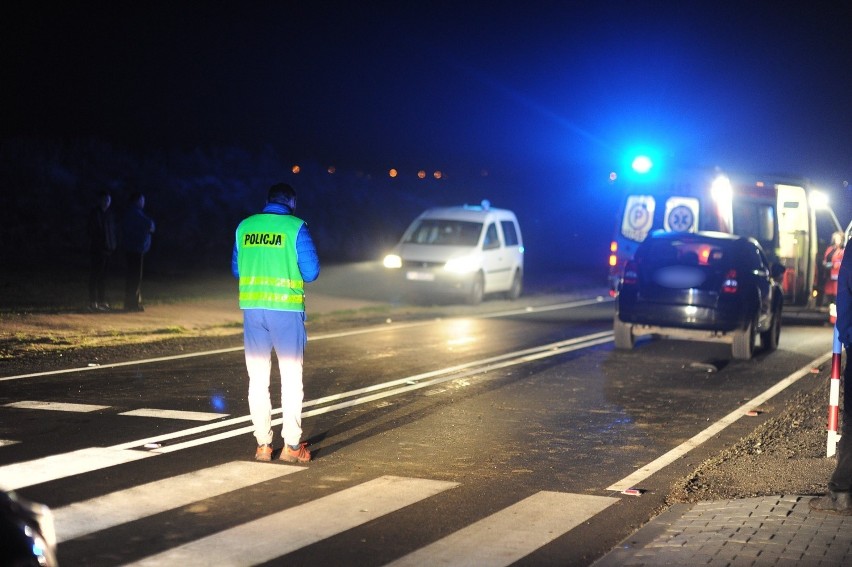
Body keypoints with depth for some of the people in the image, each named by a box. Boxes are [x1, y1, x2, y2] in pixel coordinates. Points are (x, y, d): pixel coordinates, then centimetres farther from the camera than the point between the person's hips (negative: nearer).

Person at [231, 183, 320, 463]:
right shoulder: (295, 227, -6)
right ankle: (291, 445, 6)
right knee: (291, 378, 6)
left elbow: (237, 269, 12)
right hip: (286, 308, -3)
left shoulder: (245, 227, 5)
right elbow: (311, 271, -7)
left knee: (258, 379, 10)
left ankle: (263, 444, 11)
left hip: (252, 308, 3)